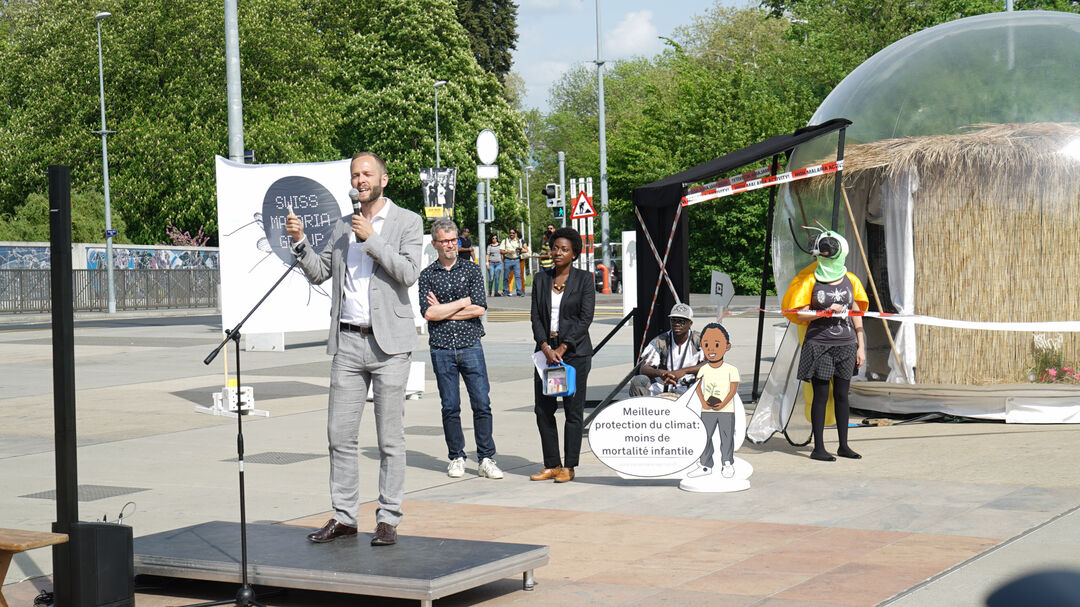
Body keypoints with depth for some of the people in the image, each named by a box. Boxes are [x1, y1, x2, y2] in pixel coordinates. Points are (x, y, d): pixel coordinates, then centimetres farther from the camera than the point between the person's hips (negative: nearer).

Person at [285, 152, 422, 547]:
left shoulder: (407, 222, 2)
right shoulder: (342, 226, 16)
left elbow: (408, 273, -11)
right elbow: (318, 273, 15)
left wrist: (370, 238, -12)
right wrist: (299, 242, -1)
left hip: (388, 342, -4)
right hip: (347, 341, 5)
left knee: (390, 438, 0)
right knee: (340, 435, 4)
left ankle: (388, 519, 6)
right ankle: (344, 517, 12)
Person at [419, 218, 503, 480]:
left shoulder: (472, 269, 6)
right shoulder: (427, 275, 6)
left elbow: (479, 309, -5)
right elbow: (428, 313, -7)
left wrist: (443, 310, -5)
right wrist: (464, 302, -6)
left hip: (471, 347, 0)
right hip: (442, 350, 0)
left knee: (482, 404, -4)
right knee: (450, 407, 4)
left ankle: (486, 459, 2)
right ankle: (456, 458, 14)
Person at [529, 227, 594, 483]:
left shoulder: (584, 279, -1)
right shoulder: (541, 279, 10)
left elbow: (585, 318, -7)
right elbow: (536, 317, 5)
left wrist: (562, 348, -14)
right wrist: (546, 348, -9)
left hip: (574, 351, -4)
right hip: (546, 350, 4)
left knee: (573, 409, -1)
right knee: (543, 409, 3)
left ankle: (569, 466, 5)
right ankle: (551, 464, 12)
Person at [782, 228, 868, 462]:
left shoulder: (850, 280, 8)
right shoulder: (811, 280, -2)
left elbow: (856, 315, 12)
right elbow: (800, 315, -4)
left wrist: (861, 347, 9)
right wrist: (827, 312, -18)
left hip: (846, 344, 3)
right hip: (819, 345, -3)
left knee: (842, 395, 8)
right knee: (821, 395, -2)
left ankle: (843, 445, 16)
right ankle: (818, 447, 3)